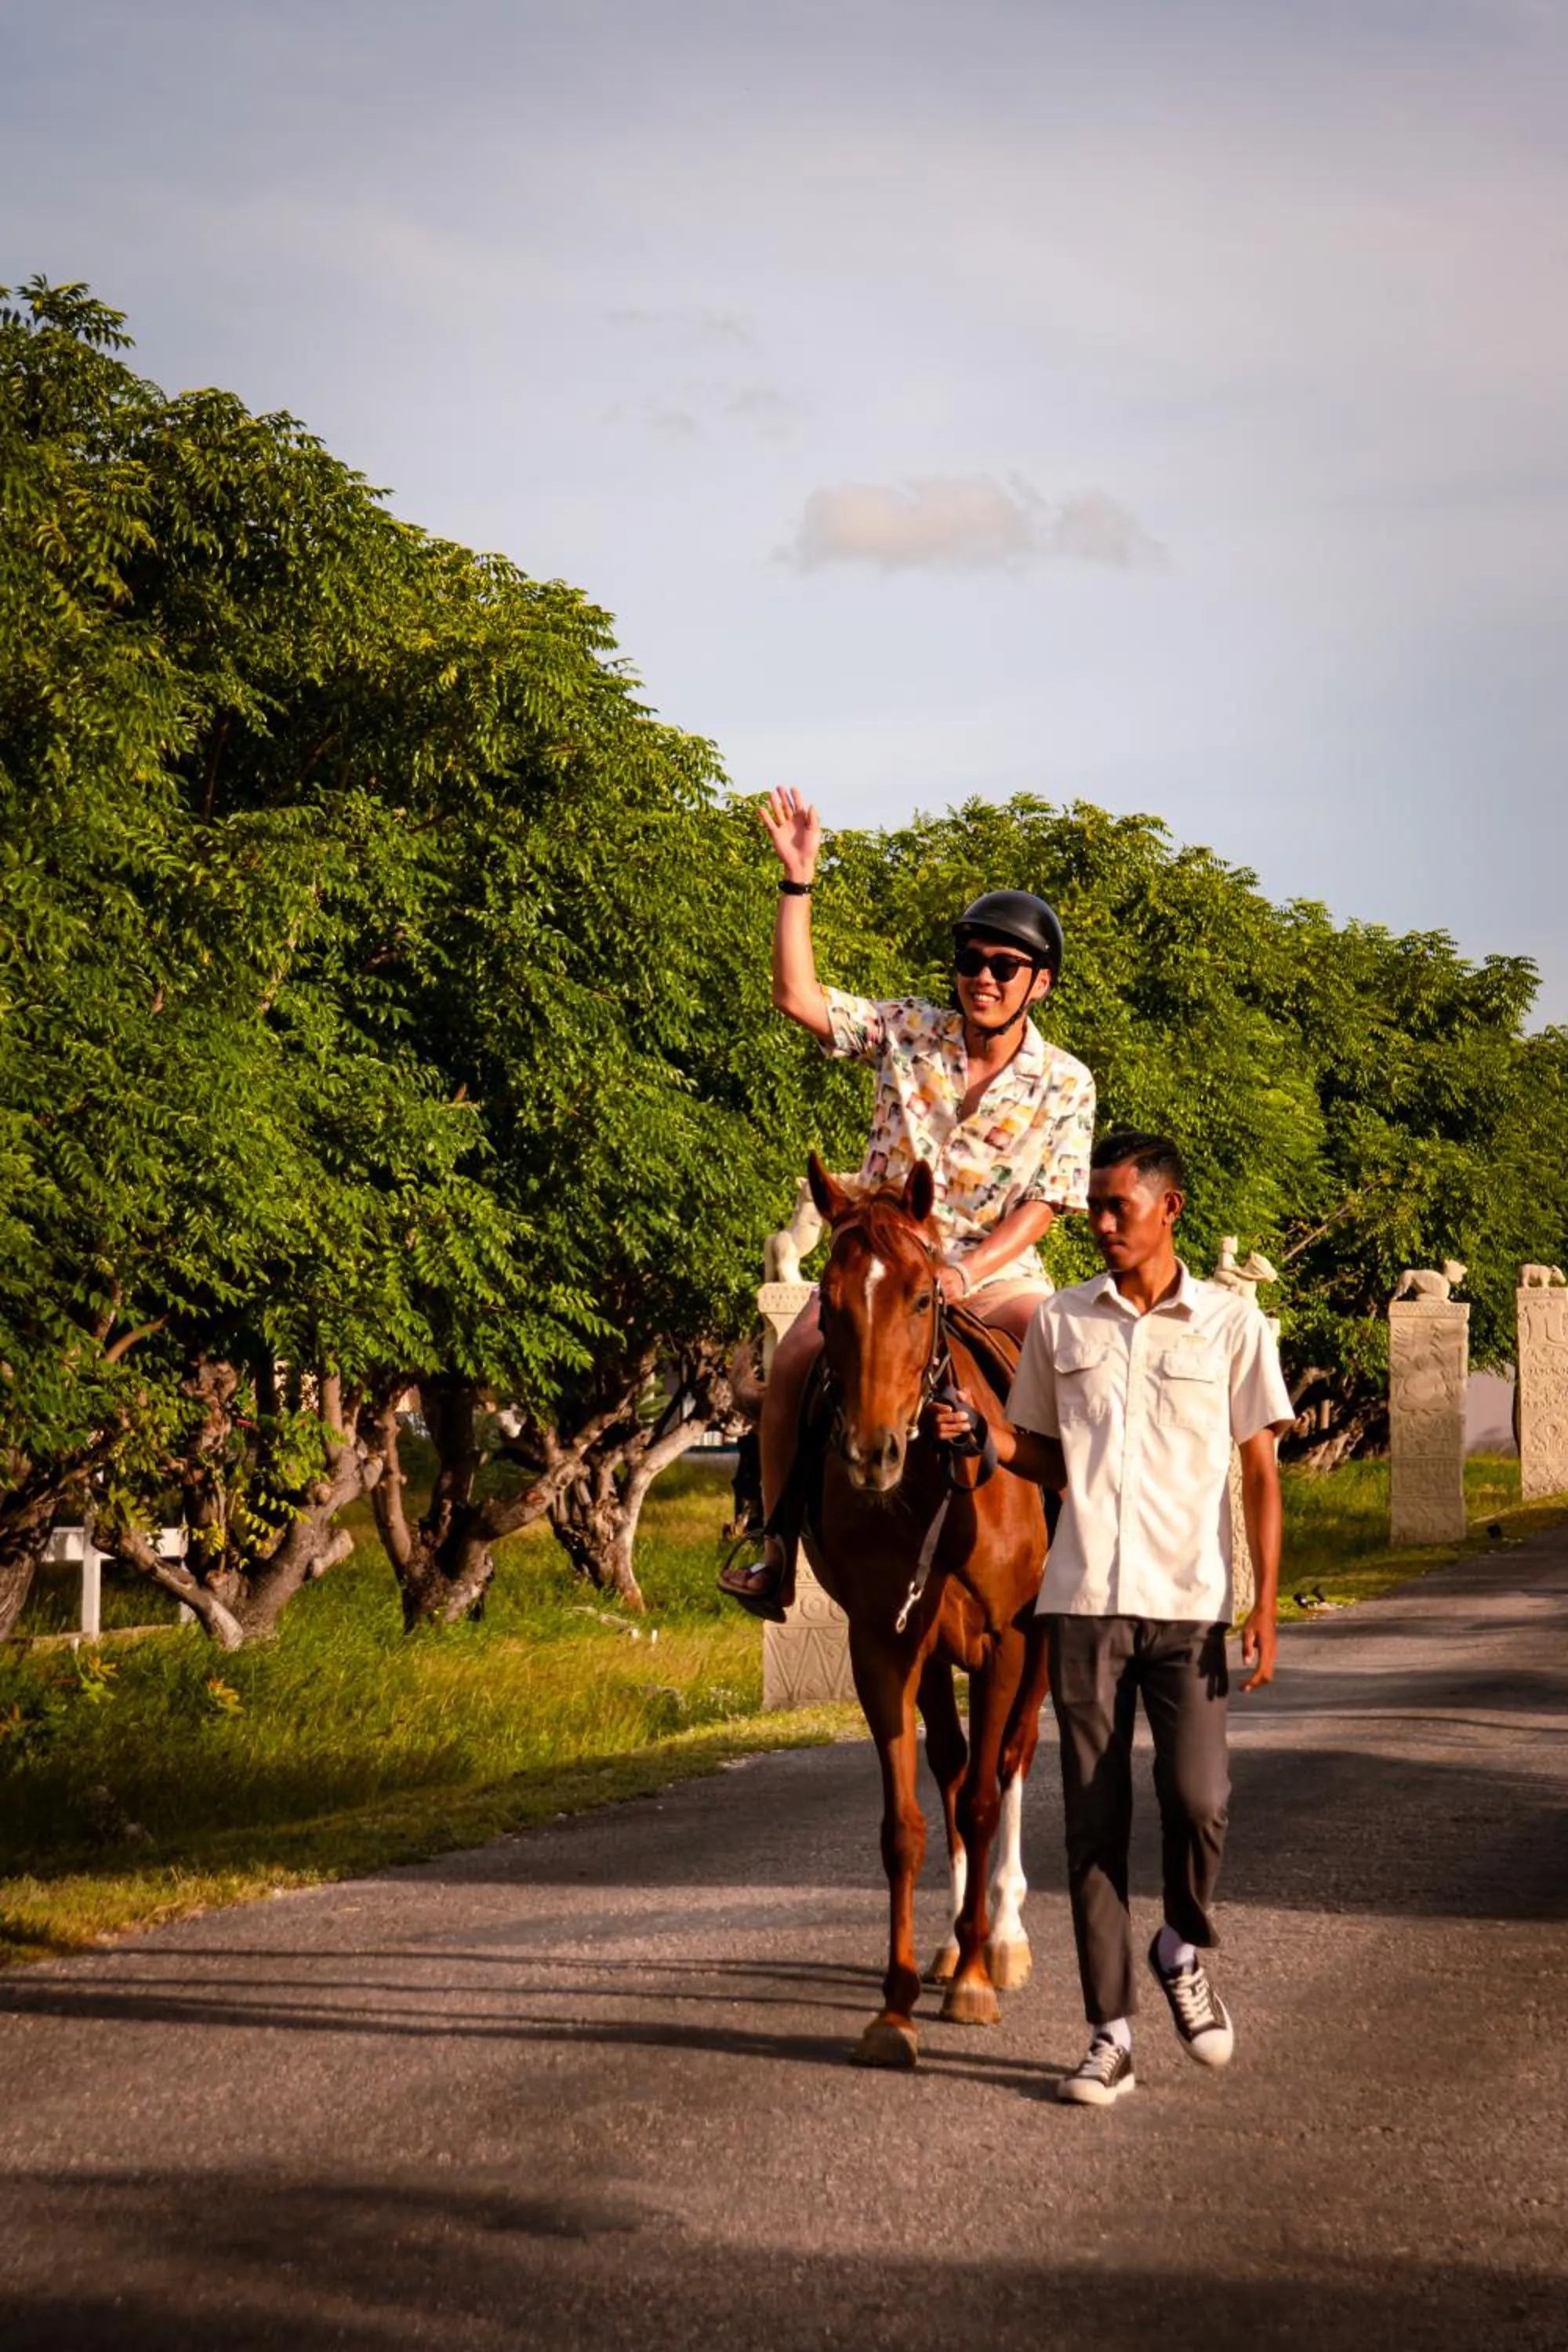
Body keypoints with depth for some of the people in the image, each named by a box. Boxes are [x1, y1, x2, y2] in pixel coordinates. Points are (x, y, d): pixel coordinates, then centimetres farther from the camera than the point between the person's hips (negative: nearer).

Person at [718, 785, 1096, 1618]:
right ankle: (778, 1555, -9)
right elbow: (799, 999, -7)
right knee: (792, 1364, -22)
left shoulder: (1065, 1084, -2)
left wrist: (965, 1273, -22)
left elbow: (1040, 1209, -7)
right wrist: (798, 882, -13)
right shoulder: (907, 1032, 1)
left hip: (997, 1269, -1)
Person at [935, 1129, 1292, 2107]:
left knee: (1199, 1802, -14)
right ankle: (1112, 2034, 9)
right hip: (1083, 1602, 2)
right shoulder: (1061, 1323, 8)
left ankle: (1186, 1950, 17)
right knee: (1095, 1821, 2)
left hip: (1189, 1603, -2)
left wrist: (1265, 1608, -4)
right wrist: (988, 1439, -4)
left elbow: (1260, 1472, 3)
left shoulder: (1231, 1324, 2)